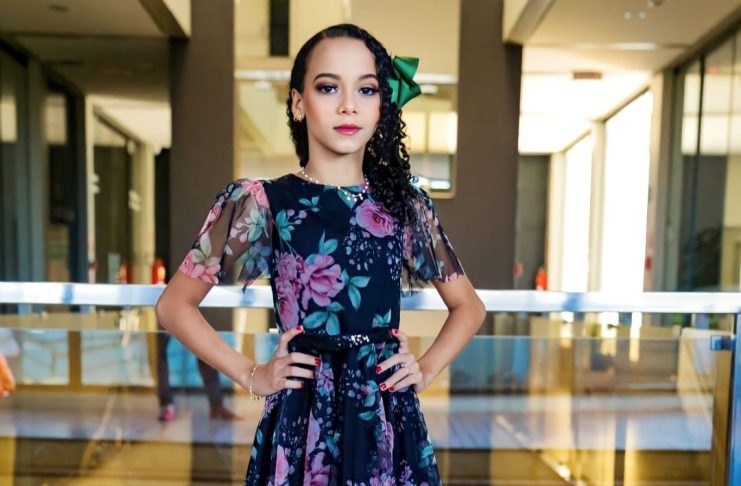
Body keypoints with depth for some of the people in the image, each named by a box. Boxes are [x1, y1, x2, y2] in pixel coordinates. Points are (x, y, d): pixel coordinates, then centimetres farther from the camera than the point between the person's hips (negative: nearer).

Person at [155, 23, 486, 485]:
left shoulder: (406, 201, 2)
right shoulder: (260, 202, -7)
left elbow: (469, 305, 13)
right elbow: (175, 304, 0)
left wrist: (426, 369, 0)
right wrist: (251, 375, -4)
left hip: (390, 419, 3)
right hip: (304, 417, -2)